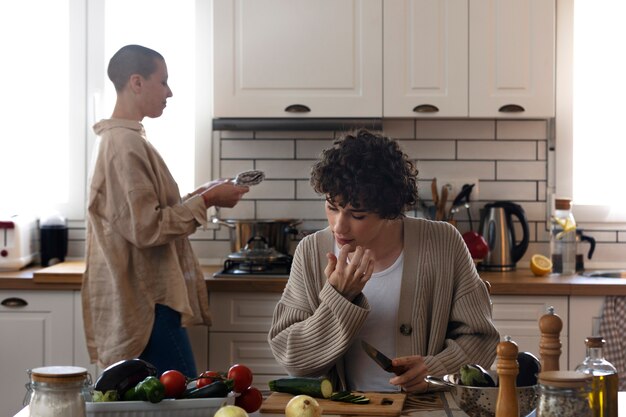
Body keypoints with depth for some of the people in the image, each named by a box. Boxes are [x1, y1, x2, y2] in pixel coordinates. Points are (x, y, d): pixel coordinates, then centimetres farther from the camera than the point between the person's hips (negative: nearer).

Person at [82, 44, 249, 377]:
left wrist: (199, 195, 12)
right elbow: (147, 229, -20)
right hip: (147, 303, -11)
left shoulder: (119, 139, 16)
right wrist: (206, 201, -12)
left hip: (138, 298, 11)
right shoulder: (126, 144, -15)